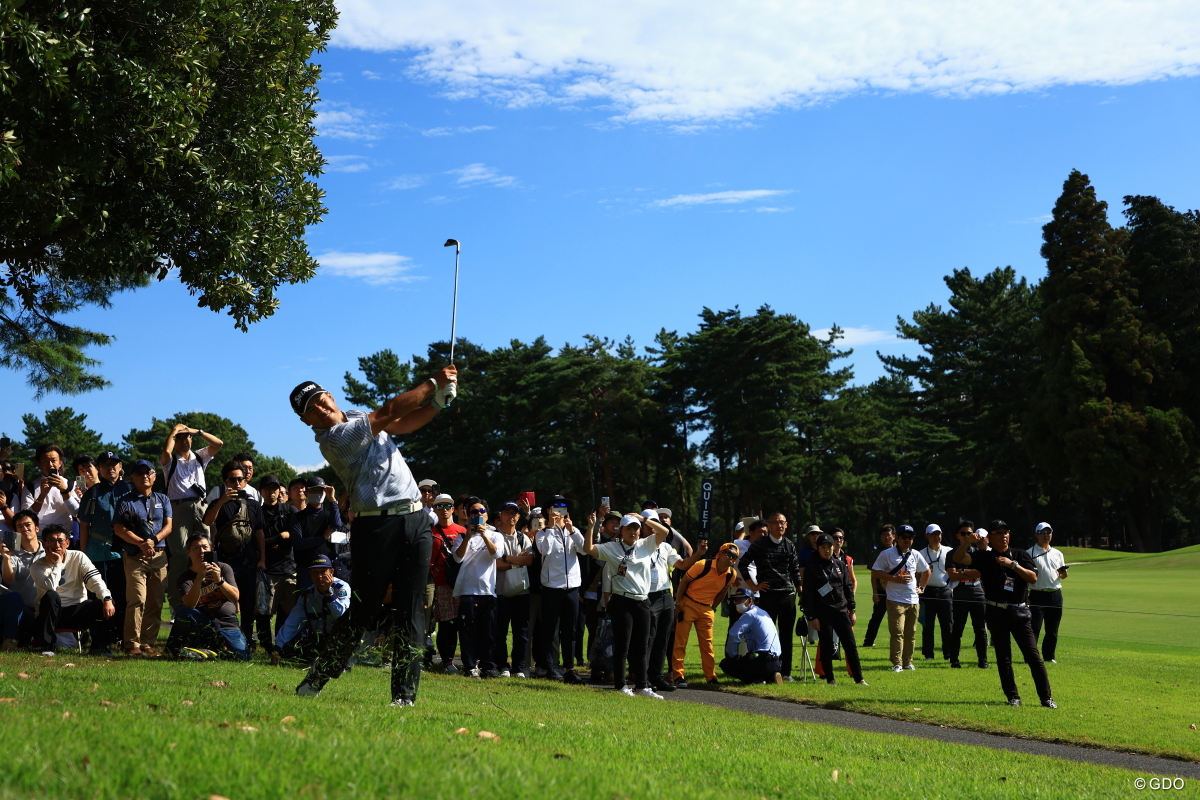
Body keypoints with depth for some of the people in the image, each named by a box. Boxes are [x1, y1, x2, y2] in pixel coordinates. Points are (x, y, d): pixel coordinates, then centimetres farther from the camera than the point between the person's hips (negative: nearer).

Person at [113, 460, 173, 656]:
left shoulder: (162, 499, 17)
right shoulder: (125, 502, 7)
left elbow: (169, 525, 8)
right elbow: (119, 529, -3)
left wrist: (153, 541, -10)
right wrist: (141, 543, -14)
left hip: (159, 556, 4)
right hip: (135, 557, -3)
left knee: (155, 602, 2)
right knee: (137, 600, -12)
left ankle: (148, 643, 6)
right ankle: (132, 644, -10)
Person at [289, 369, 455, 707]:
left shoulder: (358, 418, 17)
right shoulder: (333, 438, -11)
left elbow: (403, 423, 17)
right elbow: (390, 412, -13)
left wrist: (439, 400, 1)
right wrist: (434, 383, -6)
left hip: (415, 522, 7)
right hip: (377, 527, -7)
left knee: (410, 613, 1)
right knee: (362, 611, -3)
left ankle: (405, 692, 2)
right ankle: (315, 680, 12)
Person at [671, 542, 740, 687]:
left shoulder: (732, 574, -4)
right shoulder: (703, 565, -19)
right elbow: (684, 581, -11)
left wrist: (713, 608, 11)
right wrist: (677, 603, -13)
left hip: (706, 609, 5)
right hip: (688, 604, -5)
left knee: (707, 645, 8)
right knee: (680, 641, -5)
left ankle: (711, 677, 16)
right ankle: (677, 677, -2)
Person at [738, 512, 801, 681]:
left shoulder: (789, 545, 11)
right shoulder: (760, 545, 0)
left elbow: (795, 570, 14)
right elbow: (742, 565, 2)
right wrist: (753, 586, -1)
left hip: (788, 595, 3)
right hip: (767, 595, -3)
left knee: (786, 635, 5)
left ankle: (786, 671, 11)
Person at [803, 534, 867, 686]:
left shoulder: (840, 564, 10)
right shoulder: (812, 568, -2)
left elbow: (848, 587, 14)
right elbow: (808, 594, -4)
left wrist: (852, 610, 10)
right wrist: (812, 617, -9)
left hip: (841, 611, 3)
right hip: (823, 613, -3)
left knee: (850, 644, 1)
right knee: (827, 647, -1)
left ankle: (859, 678, 6)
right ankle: (830, 678, 10)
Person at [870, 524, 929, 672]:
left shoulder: (915, 555, 11)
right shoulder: (887, 554, -4)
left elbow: (926, 571, 27)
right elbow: (875, 573, -6)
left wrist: (921, 587, 16)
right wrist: (896, 578, -14)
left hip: (914, 600, 5)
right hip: (896, 600, -5)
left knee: (910, 633, 8)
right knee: (897, 632, -10)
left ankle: (908, 662, 16)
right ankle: (897, 664, -6)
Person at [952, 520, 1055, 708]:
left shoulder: (1021, 555, 7)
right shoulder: (984, 557, 5)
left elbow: (1033, 578, -6)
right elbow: (958, 558, -6)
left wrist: (1012, 564, -16)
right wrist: (968, 541, -20)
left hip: (1019, 612, 0)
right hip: (996, 613, 0)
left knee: (1033, 656, -4)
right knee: (1003, 658, 3)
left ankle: (1046, 698, -1)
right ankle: (1013, 697, 12)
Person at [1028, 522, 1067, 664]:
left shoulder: (1058, 554, 16)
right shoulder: (1030, 554, -1)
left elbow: (1063, 576, 22)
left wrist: (1063, 573, -3)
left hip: (1056, 595, 5)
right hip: (1038, 594, -5)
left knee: (1052, 629, 9)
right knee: (1034, 628, -10)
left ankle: (1049, 656, 18)